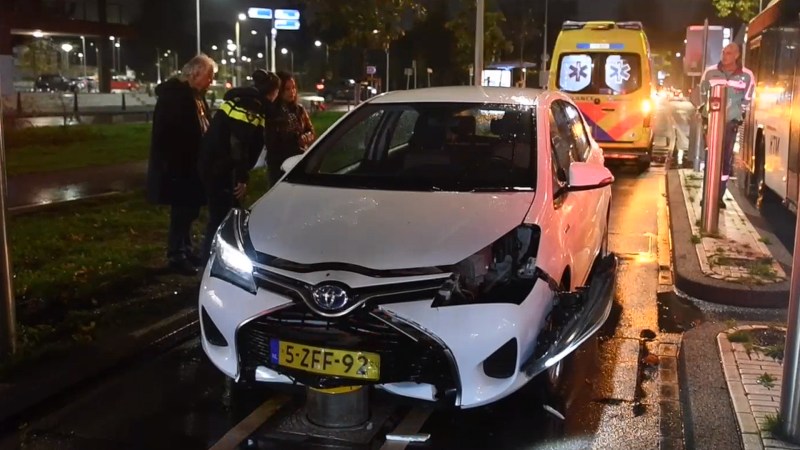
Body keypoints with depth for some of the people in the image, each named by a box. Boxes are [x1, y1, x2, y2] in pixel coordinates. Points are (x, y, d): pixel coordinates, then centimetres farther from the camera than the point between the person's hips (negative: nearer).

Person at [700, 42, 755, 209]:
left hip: (731, 122, 0)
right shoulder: (710, 72, -4)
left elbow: (747, 100, 7)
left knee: (726, 159, 1)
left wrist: (739, 117, 3)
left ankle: (719, 196, 8)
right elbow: (703, 94, 9)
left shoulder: (747, 76, -4)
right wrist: (706, 113, 5)